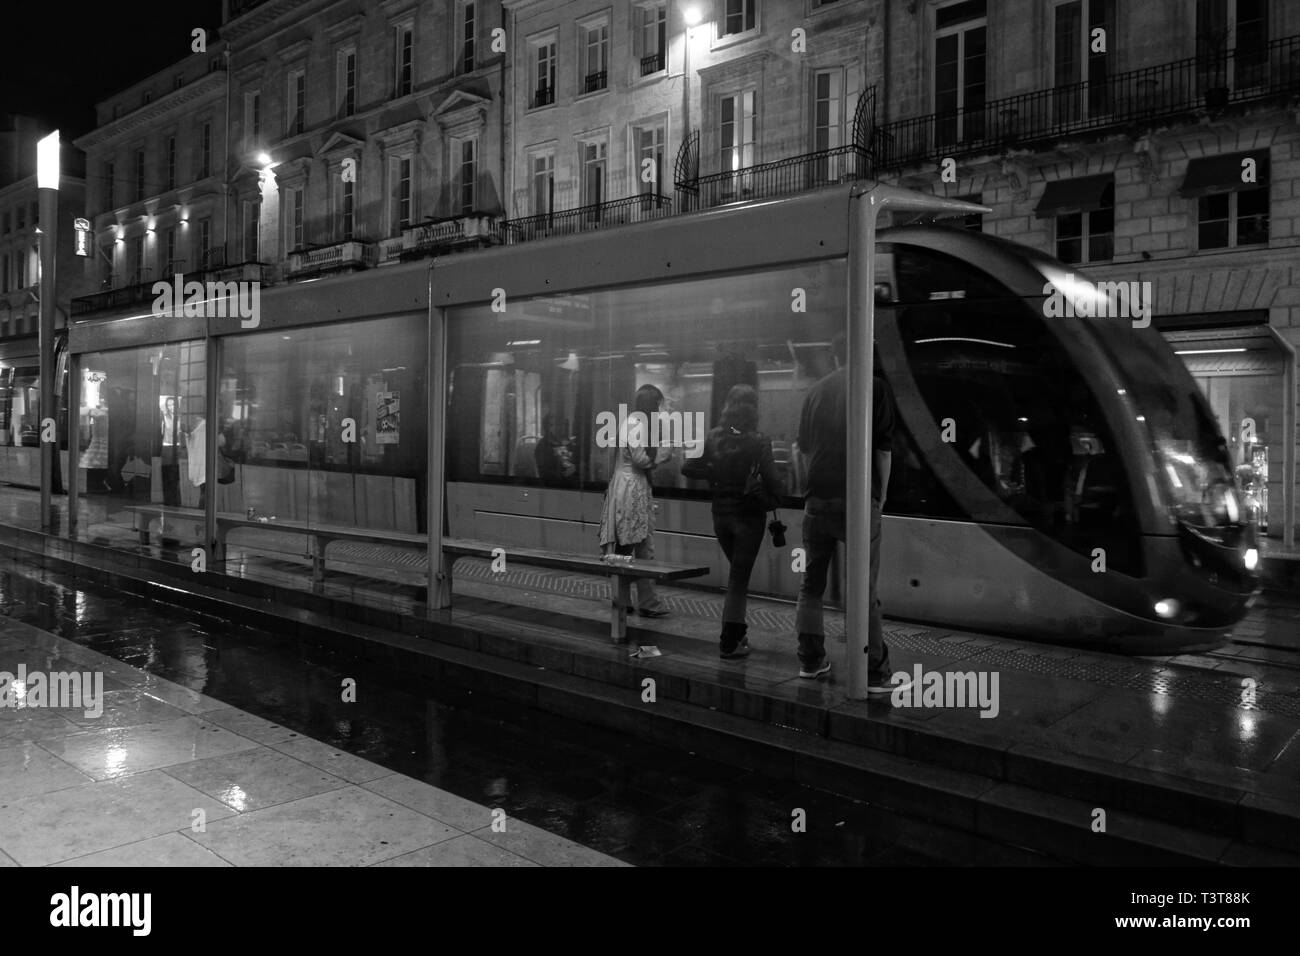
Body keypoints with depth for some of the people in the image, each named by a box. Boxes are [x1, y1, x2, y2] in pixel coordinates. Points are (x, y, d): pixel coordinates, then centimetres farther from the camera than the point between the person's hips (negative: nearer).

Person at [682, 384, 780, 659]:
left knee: (737, 573, 23)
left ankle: (734, 633, 27)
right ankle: (729, 643, 7)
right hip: (748, 515, -4)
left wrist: (714, 474, 5)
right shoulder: (758, 443, -16)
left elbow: (689, 468, -4)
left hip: (720, 514, 4)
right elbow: (773, 482, -18)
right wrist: (769, 502, 1)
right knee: (739, 578, 4)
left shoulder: (713, 438, -5)